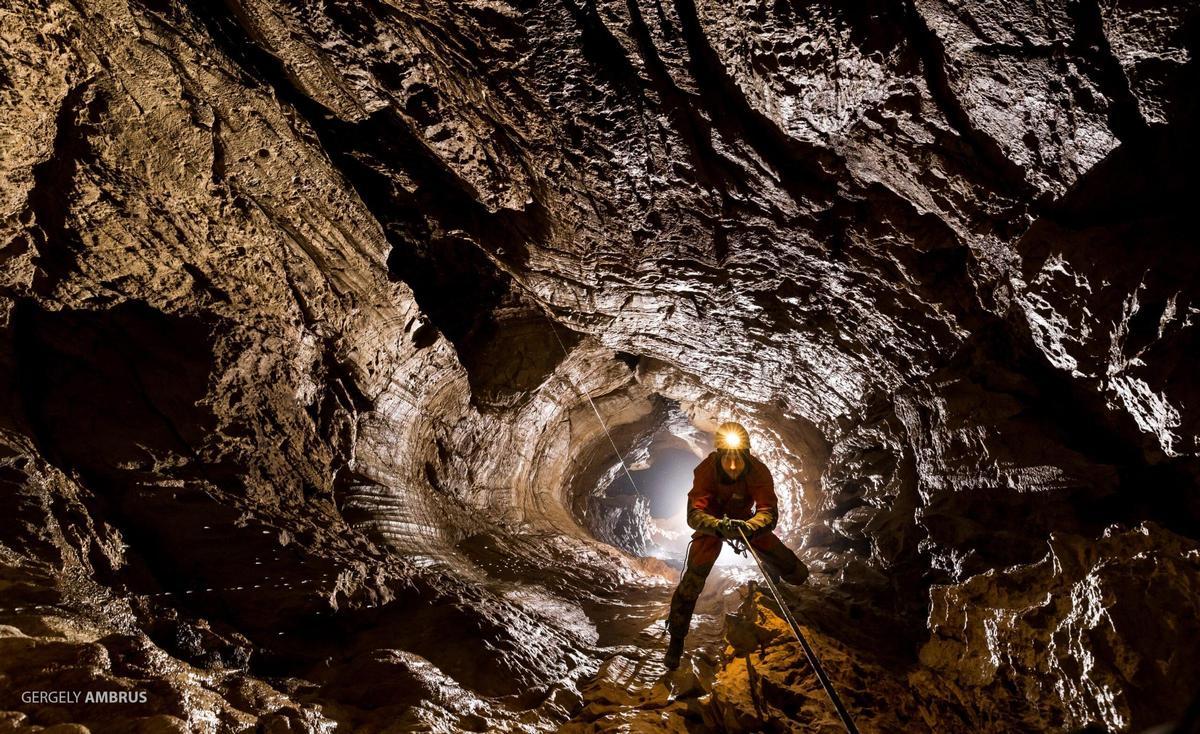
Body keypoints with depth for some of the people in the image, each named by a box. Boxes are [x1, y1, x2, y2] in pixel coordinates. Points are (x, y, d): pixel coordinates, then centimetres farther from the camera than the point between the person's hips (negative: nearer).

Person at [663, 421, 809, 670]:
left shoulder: (758, 471, -29)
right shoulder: (706, 470, -32)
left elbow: (769, 511, -35)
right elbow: (694, 514, -38)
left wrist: (749, 526, -57)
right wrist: (719, 526, -58)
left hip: (744, 521, 2)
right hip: (711, 523, -2)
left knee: (798, 574, -1)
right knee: (693, 579, -19)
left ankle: (770, 567, 36)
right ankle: (676, 639, 0)